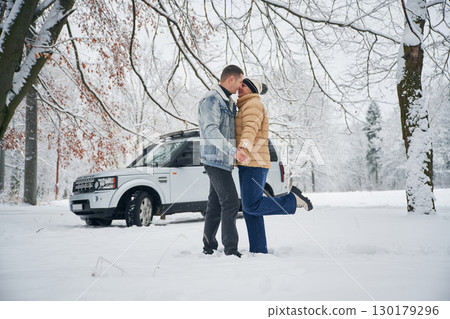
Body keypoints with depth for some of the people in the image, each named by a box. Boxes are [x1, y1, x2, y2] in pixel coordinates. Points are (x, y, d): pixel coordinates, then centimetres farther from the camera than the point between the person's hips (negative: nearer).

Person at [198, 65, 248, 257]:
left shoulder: (229, 102, 18)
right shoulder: (211, 100, -13)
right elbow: (210, 130, -27)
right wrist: (233, 151, -35)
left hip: (223, 161, 10)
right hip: (215, 159, -10)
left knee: (216, 203, 11)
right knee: (231, 202, -11)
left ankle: (209, 247, 18)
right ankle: (231, 249, -8)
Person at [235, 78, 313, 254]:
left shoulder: (253, 105, -9)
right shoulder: (246, 108, 23)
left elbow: (250, 128, -29)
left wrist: (245, 144, -48)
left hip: (254, 163, -10)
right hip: (247, 165, 10)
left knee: (251, 207, -13)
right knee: (250, 210, 7)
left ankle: (292, 199, -2)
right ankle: (259, 250, 9)